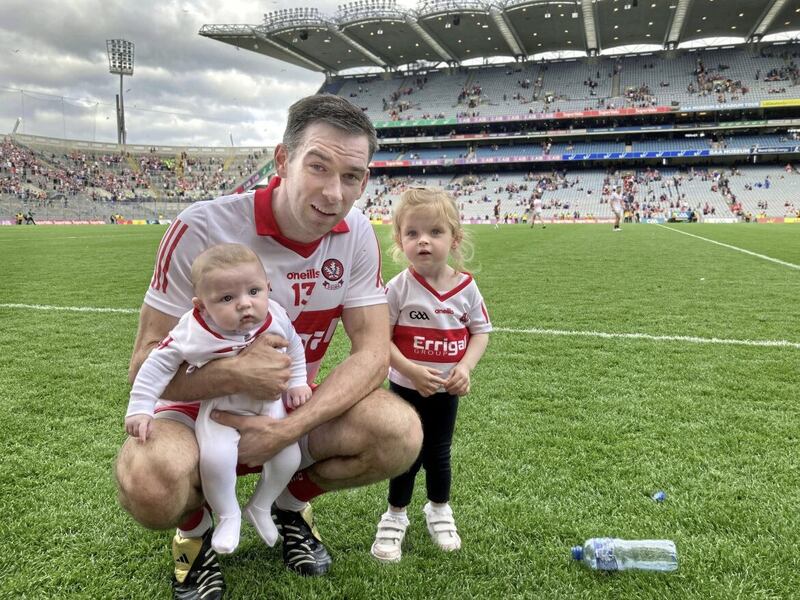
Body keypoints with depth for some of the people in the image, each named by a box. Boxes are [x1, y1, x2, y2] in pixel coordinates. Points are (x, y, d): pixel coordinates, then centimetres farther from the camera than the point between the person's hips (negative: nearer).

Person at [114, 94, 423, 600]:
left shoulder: (357, 236, -10)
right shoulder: (203, 228, -21)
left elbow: (373, 351, -13)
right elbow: (146, 364, -18)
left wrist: (291, 428, -28)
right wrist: (233, 375, -39)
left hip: (299, 409, 4)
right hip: (201, 409, -3)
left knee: (401, 434, -22)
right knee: (150, 482, -35)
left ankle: (291, 504, 9)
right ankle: (196, 528, 5)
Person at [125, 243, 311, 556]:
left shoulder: (276, 317, -18)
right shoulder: (193, 332, -27)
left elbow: (294, 345, 4)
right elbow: (158, 363, -15)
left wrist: (297, 383, 5)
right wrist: (140, 410, -16)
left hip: (268, 403, 3)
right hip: (220, 408, -3)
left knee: (288, 457, -6)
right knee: (216, 458, -25)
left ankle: (260, 507, 24)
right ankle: (228, 515, 6)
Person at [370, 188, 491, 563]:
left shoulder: (466, 286, -9)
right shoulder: (398, 288, -16)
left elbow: (480, 332, 0)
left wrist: (465, 367, -15)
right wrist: (411, 370, -25)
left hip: (447, 391, 3)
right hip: (406, 388, -2)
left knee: (438, 453, 18)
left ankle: (439, 511, 41)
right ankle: (395, 518, 30)